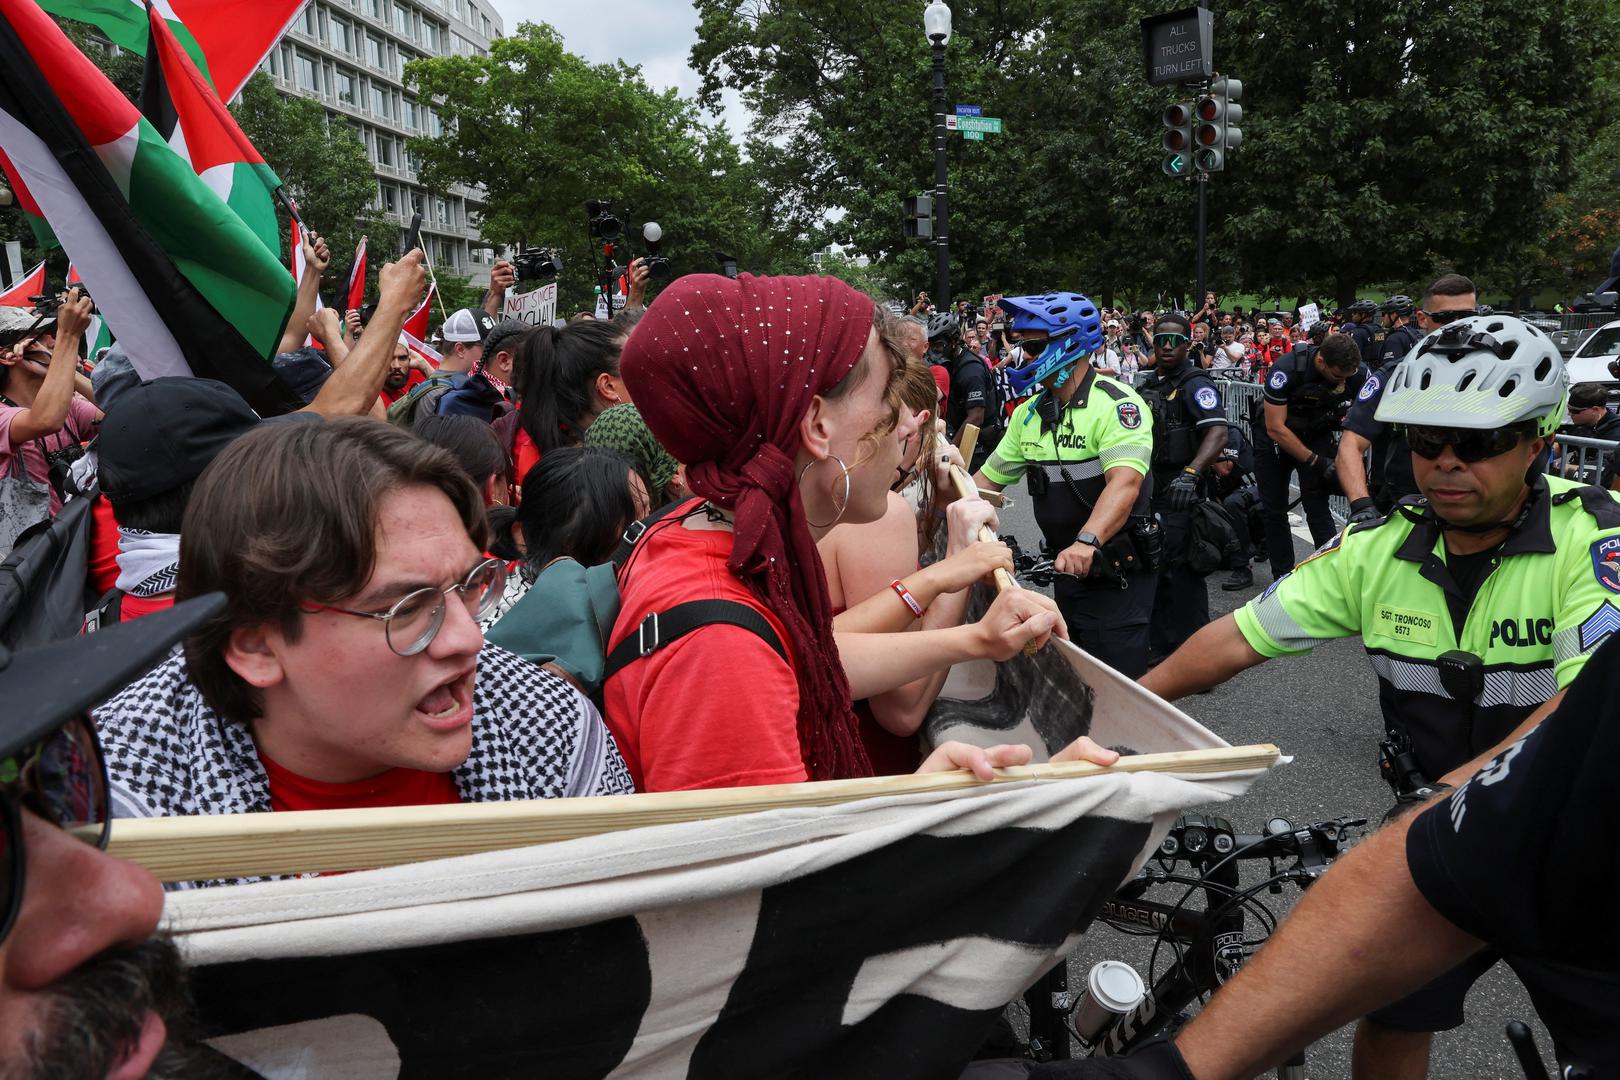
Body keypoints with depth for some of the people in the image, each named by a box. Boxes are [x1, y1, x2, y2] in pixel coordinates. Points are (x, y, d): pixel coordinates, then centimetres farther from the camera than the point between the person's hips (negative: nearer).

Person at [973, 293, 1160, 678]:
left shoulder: (1116, 403, -18)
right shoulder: (1029, 413, 8)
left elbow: (1125, 482, -32)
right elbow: (989, 477, 13)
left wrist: (1087, 542, -47)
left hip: (1118, 574, -8)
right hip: (1068, 570, 8)